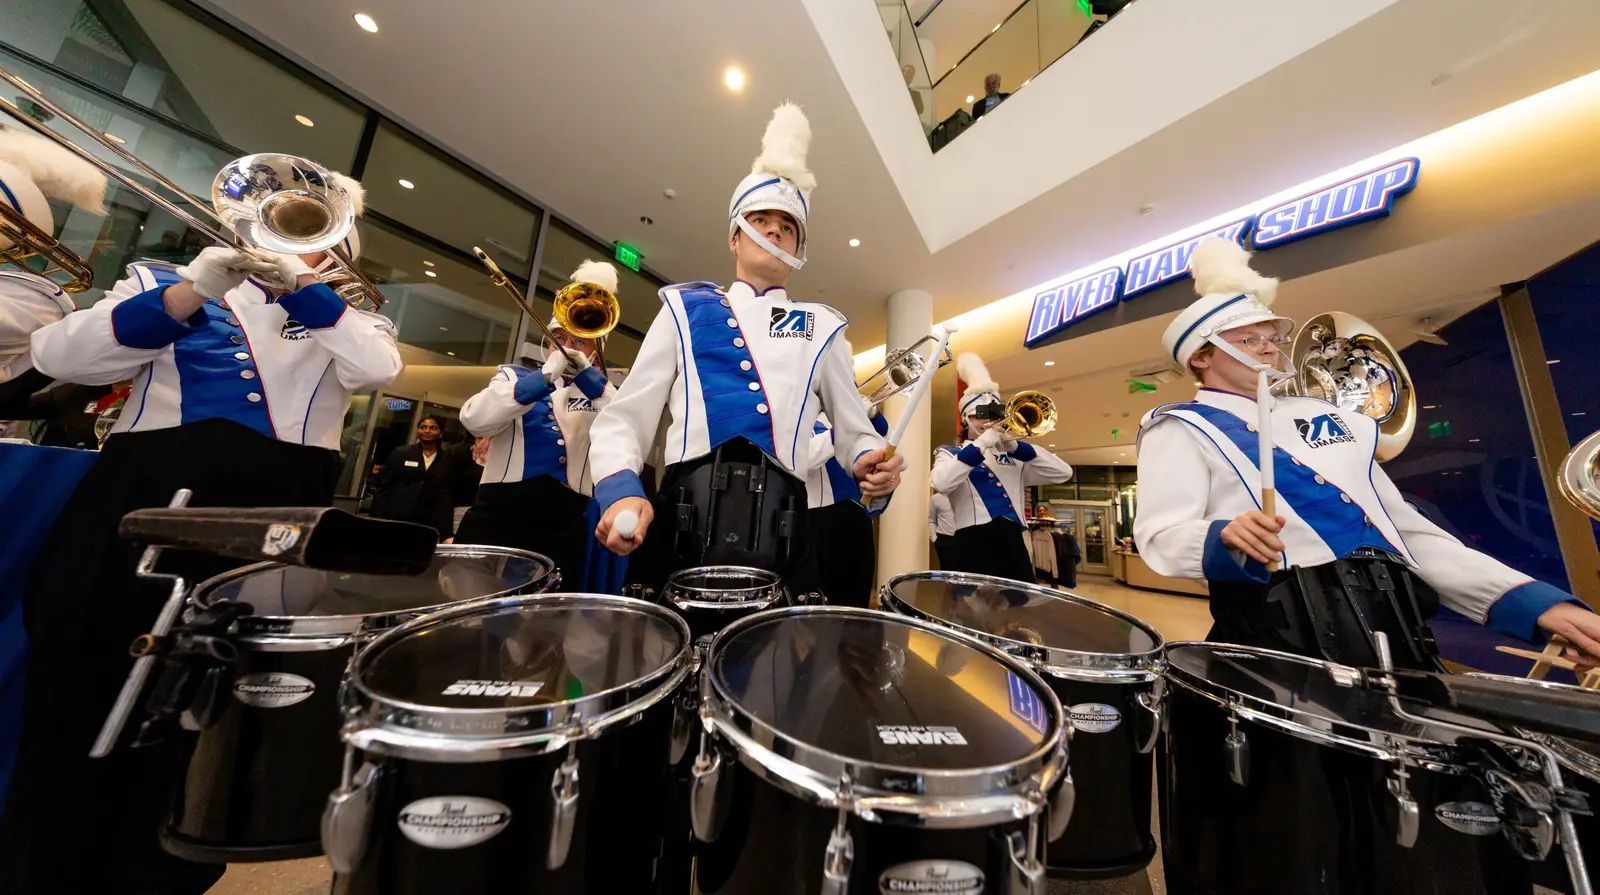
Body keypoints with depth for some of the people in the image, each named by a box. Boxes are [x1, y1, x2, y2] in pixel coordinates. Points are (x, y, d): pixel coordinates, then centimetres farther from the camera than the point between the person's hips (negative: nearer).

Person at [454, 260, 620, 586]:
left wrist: (591, 378, -16)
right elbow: (474, 420, -8)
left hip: (565, 527, 0)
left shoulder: (599, 394, 11)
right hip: (498, 516, 1)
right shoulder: (514, 376, 13)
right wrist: (545, 376, -16)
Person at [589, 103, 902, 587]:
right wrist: (622, 489, -11)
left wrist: (870, 462, -5)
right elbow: (624, 418, 8)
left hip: (780, 534, 1)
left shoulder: (821, 328, 15)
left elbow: (853, 431, 18)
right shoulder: (684, 309, 13)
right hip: (682, 525, 0)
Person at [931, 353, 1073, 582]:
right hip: (973, 548, -4)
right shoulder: (950, 453, 5)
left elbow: (1063, 473, 5)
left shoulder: (1014, 459, 18)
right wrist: (981, 443, -14)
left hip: (1014, 548, 5)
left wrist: (1015, 446, -5)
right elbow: (940, 483, -18)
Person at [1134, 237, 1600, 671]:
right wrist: (1224, 538, -32)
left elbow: (1410, 531, 21)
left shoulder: (1323, 418, 22)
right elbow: (1160, 536, -13)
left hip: (1397, 626, 7)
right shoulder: (1181, 428, -1)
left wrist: (1536, 602, 12)